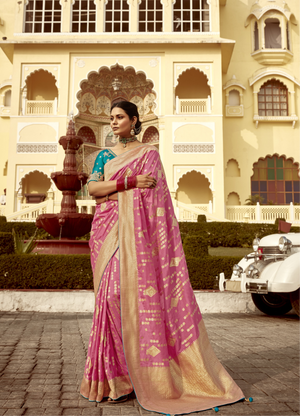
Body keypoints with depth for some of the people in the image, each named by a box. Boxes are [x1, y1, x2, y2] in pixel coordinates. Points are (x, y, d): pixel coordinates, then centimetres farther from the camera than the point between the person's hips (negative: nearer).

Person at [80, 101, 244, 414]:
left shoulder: (149, 154, 6)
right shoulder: (104, 156, 18)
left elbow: (154, 197, -3)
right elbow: (92, 188, 2)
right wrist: (129, 182, -9)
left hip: (133, 231, -4)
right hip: (106, 230, 4)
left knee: (130, 291, -10)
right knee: (110, 294, 2)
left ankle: (124, 376, 2)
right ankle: (113, 374, 11)